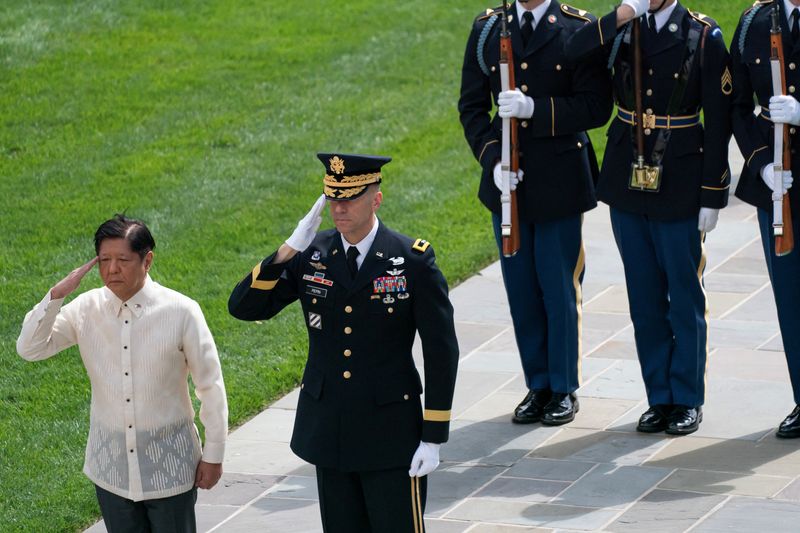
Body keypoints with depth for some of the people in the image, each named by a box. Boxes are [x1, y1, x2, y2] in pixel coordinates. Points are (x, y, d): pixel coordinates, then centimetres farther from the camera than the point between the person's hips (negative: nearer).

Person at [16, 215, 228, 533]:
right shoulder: (86, 309, -3)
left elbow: (210, 386, -6)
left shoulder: (180, 312, -13)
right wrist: (58, 294, -16)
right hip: (111, 468, 3)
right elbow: (30, 348, -4)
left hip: (169, 470, -3)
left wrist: (213, 456, -3)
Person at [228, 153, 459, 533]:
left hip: (391, 432, -4)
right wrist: (288, 251, -19)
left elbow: (441, 351, -7)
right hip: (329, 431, 4)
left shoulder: (413, 260, -11)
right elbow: (243, 307, -5)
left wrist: (433, 438, -10)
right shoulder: (310, 255, -1)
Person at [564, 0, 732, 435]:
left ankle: (687, 401, 14)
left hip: (679, 187, -3)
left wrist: (712, 196, -8)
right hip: (628, 185, 3)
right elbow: (570, 56, -15)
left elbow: (718, 123, -6)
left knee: (685, 298, 4)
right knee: (645, 299, 9)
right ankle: (659, 399, 18)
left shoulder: (703, 36, -6)